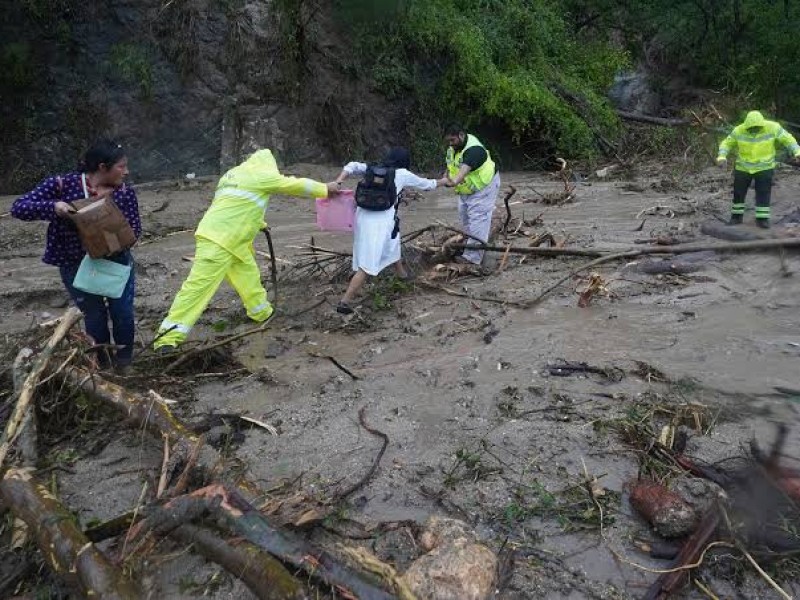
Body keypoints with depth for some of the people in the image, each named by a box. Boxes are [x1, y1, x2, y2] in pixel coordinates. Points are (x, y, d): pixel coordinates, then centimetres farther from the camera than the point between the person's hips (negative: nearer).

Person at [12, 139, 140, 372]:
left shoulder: (125, 192, -9)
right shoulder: (62, 185, -15)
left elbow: (135, 228, -6)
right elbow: (19, 207, -15)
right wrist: (53, 206, -34)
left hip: (117, 262, 2)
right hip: (76, 266, -1)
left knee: (123, 313, 0)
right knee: (94, 317, 7)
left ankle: (123, 360, 26)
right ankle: (103, 363, 31)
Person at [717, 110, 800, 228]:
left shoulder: (772, 127, -18)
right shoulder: (739, 131, -16)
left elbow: (787, 139, -11)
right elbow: (726, 144, -7)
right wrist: (721, 157, -25)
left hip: (764, 167, -1)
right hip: (743, 167, 1)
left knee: (763, 193, -5)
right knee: (739, 192, 6)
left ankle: (761, 218, 6)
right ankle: (737, 216, 21)